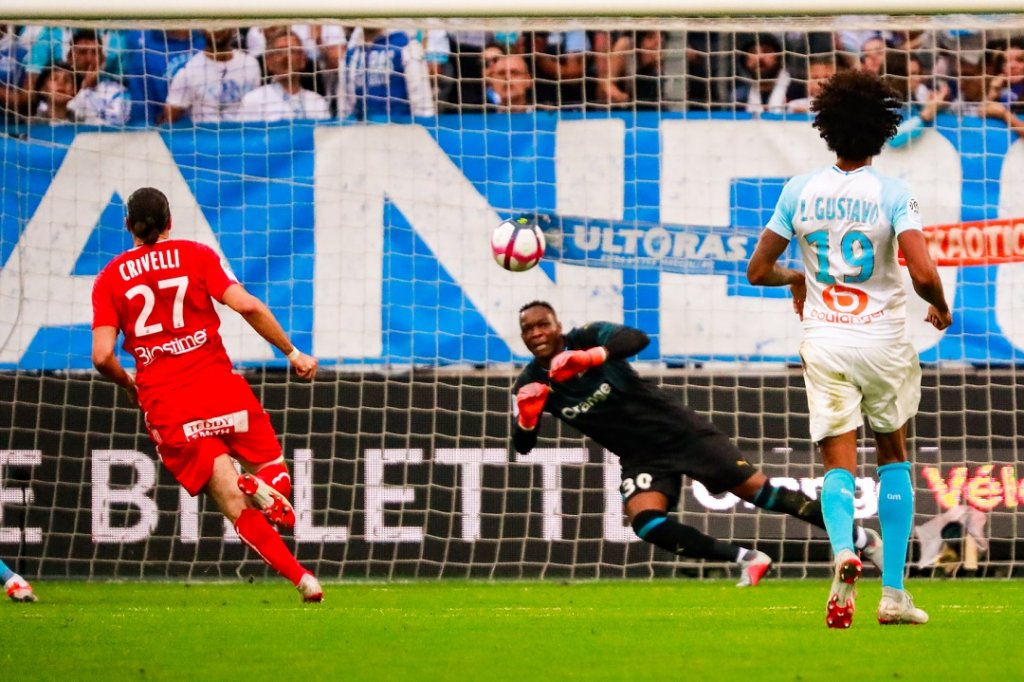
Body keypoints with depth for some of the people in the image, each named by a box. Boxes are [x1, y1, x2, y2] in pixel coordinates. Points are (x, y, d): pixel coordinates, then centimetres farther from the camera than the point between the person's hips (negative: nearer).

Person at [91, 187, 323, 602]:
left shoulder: (110, 279, 7)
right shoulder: (196, 256, 5)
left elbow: (102, 356, -3)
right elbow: (247, 307, -8)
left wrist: (130, 386, 18)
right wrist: (292, 353, 3)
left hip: (165, 406, 0)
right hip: (219, 387, 0)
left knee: (235, 504, 1)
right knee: (273, 472, 14)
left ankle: (300, 577, -19)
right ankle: (264, 487, -25)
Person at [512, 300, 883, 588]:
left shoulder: (587, 338, -16)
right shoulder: (531, 385, -3)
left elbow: (638, 338, -35)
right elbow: (523, 445, -5)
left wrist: (593, 356, -54)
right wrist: (527, 417, -28)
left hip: (675, 429, -4)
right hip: (640, 457, 4)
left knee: (759, 490, -5)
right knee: (645, 521, -25)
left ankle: (861, 538, 7)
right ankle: (746, 560, -10)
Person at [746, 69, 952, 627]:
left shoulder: (799, 191, 0)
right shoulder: (892, 194, -9)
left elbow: (758, 271, 6)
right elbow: (923, 273, -19)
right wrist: (941, 309, 3)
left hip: (824, 341, 1)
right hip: (884, 340, -1)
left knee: (839, 462, 2)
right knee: (893, 455, 17)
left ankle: (842, 547, -32)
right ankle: (894, 594, 12)